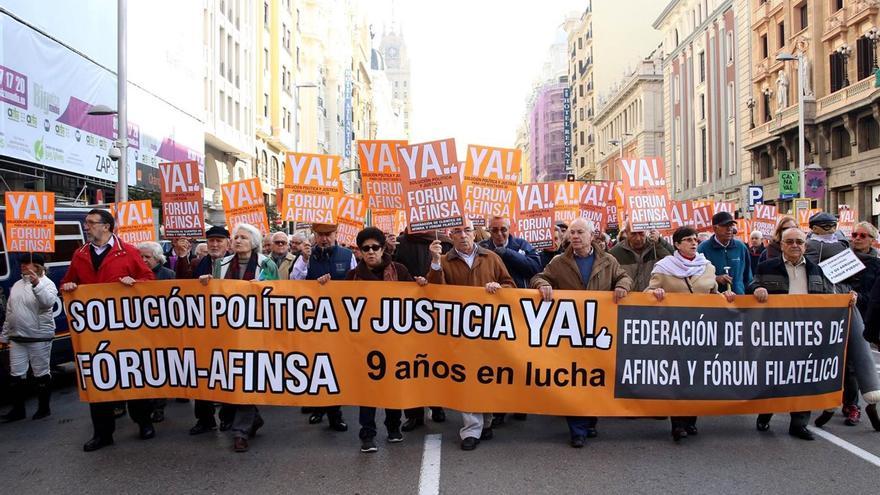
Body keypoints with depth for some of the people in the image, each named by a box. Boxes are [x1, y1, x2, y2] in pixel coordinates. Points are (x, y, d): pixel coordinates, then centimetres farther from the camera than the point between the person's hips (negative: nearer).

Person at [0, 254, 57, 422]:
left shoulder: (46, 283, -8)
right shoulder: (17, 285, 13)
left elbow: (48, 301, -30)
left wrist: (36, 284, -45)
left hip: (39, 338, -7)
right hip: (17, 339, 7)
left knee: (41, 374, 3)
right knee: (16, 375, 10)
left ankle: (44, 408, 15)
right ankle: (18, 410, 20)